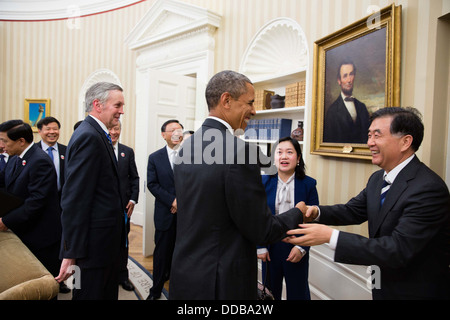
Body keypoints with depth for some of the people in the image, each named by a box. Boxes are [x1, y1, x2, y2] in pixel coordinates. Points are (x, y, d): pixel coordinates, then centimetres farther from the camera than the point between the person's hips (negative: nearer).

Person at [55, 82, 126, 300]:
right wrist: (72, 254, -21)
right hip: (92, 247, -10)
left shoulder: (96, 135, 13)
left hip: (107, 242, 10)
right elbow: (74, 200, -22)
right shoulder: (88, 137, -18)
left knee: (109, 294, 20)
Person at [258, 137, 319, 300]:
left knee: (298, 292, 16)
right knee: (270, 292, 17)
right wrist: (260, 246, -5)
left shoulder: (308, 184, -6)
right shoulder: (264, 182, -4)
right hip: (270, 248, 1)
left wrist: (302, 248, -13)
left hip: (296, 249, -1)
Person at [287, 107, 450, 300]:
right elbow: (353, 211, 7)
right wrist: (317, 212, -13)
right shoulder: (377, 179, 0)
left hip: (416, 291, -7)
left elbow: (398, 250, -31)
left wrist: (330, 236, -35)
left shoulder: (429, 188, -27)